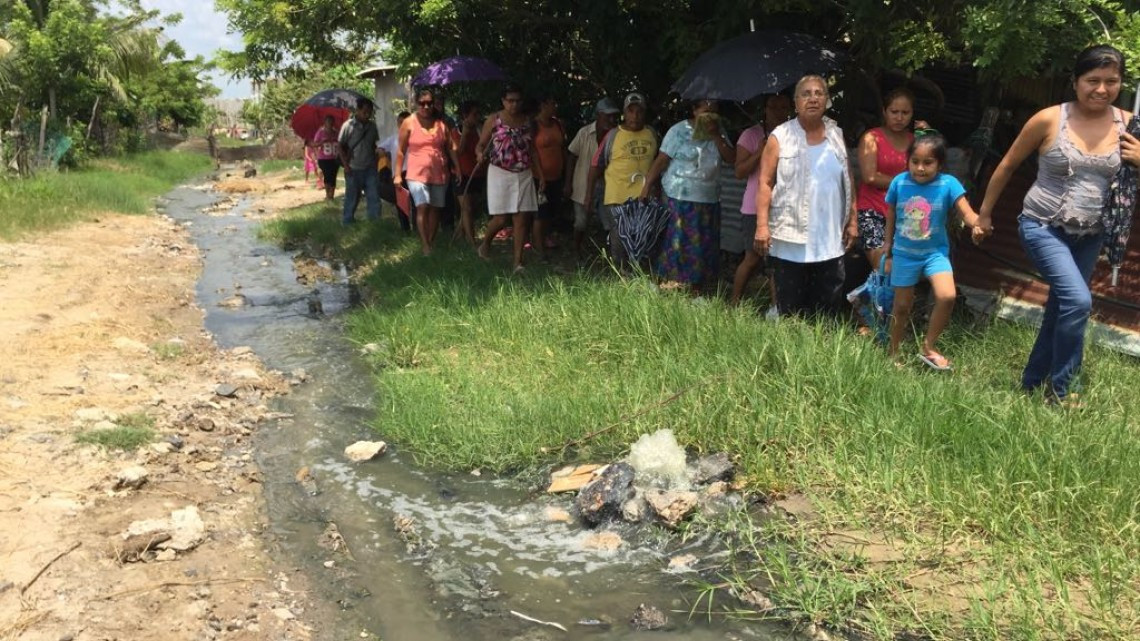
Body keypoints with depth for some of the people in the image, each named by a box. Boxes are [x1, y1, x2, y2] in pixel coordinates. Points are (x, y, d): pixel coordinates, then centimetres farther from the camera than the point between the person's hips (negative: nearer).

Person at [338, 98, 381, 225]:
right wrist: (346, 165, -10)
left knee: (374, 196, 2)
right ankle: (347, 222, 18)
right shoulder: (348, 125, -10)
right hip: (354, 169, -3)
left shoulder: (372, 125, 2)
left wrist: (374, 160, 9)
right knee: (352, 198, 6)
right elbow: (341, 146, -5)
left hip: (370, 168, 3)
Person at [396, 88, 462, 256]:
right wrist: (397, 174, -2)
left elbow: (451, 147, 11)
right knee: (422, 207, -17)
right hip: (417, 174, -3)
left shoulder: (441, 123, 6)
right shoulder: (409, 123, -1)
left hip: (439, 174, 4)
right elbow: (401, 150, 0)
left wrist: (457, 168, 6)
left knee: (434, 208, 8)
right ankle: (424, 244, -12)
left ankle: (431, 242, 20)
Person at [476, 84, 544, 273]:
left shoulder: (527, 122, 10)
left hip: (524, 175, 4)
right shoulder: (494, 120, -2)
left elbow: (533, 150, 15)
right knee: (500, 219, -6)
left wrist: (540, 175, 11)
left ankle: (518, 261, 2)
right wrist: (480, 155, -25)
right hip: (500, 174, -4)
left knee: (521, 219, -1)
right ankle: (485, 245, 24)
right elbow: (480, 145, -2)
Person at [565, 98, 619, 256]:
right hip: (583, 185, -1)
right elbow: (571, 157, -4)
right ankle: (577, 251, 30)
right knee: (581, 223, 9)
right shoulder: (585, 133, -12)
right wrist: (567, 183, -5)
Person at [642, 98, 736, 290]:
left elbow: (731, 158, 1)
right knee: (677, 245, -3)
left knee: (703, 246, 8)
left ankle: (695, 291, 17)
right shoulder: (679, 131, -5)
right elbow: (661, 161, -8)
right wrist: (647, 187, -13)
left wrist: (716, 136, -10)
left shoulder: (718, 133, 10)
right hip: (680, 200, -5)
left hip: (709, 201, 5)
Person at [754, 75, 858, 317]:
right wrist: (762, 226, -13)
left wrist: (852, 221, 10)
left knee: (827, 306, 8)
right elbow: (765, 183, -5)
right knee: (790, 307, 3)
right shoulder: (780, 137, -2)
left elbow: (848, 182, 15)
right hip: (790, 238, -3)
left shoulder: (836, 135, 11)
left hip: (830, 239, 4)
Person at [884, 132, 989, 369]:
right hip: (904, 254, 1)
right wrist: (888, 253, 11)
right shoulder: (899, 183, -10)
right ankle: (893, 352, 31)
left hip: (935, 252, -1)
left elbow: (967, 213, -21)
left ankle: (928, 348, -2)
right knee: (902, 306, 11)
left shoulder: (948, 184, -15)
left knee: (947, 296, -22)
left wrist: (978, 225, -44)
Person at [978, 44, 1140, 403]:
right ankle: (1058, 390, -6)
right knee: (1078, 301, -21)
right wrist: (984, 213, 5)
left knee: (1061, 308, 14)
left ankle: (1033, 383, 32)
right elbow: (1008, 165, -1)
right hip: (1043, 227, -5)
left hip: (1090, 236, 5)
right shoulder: (1049, 120, -11)